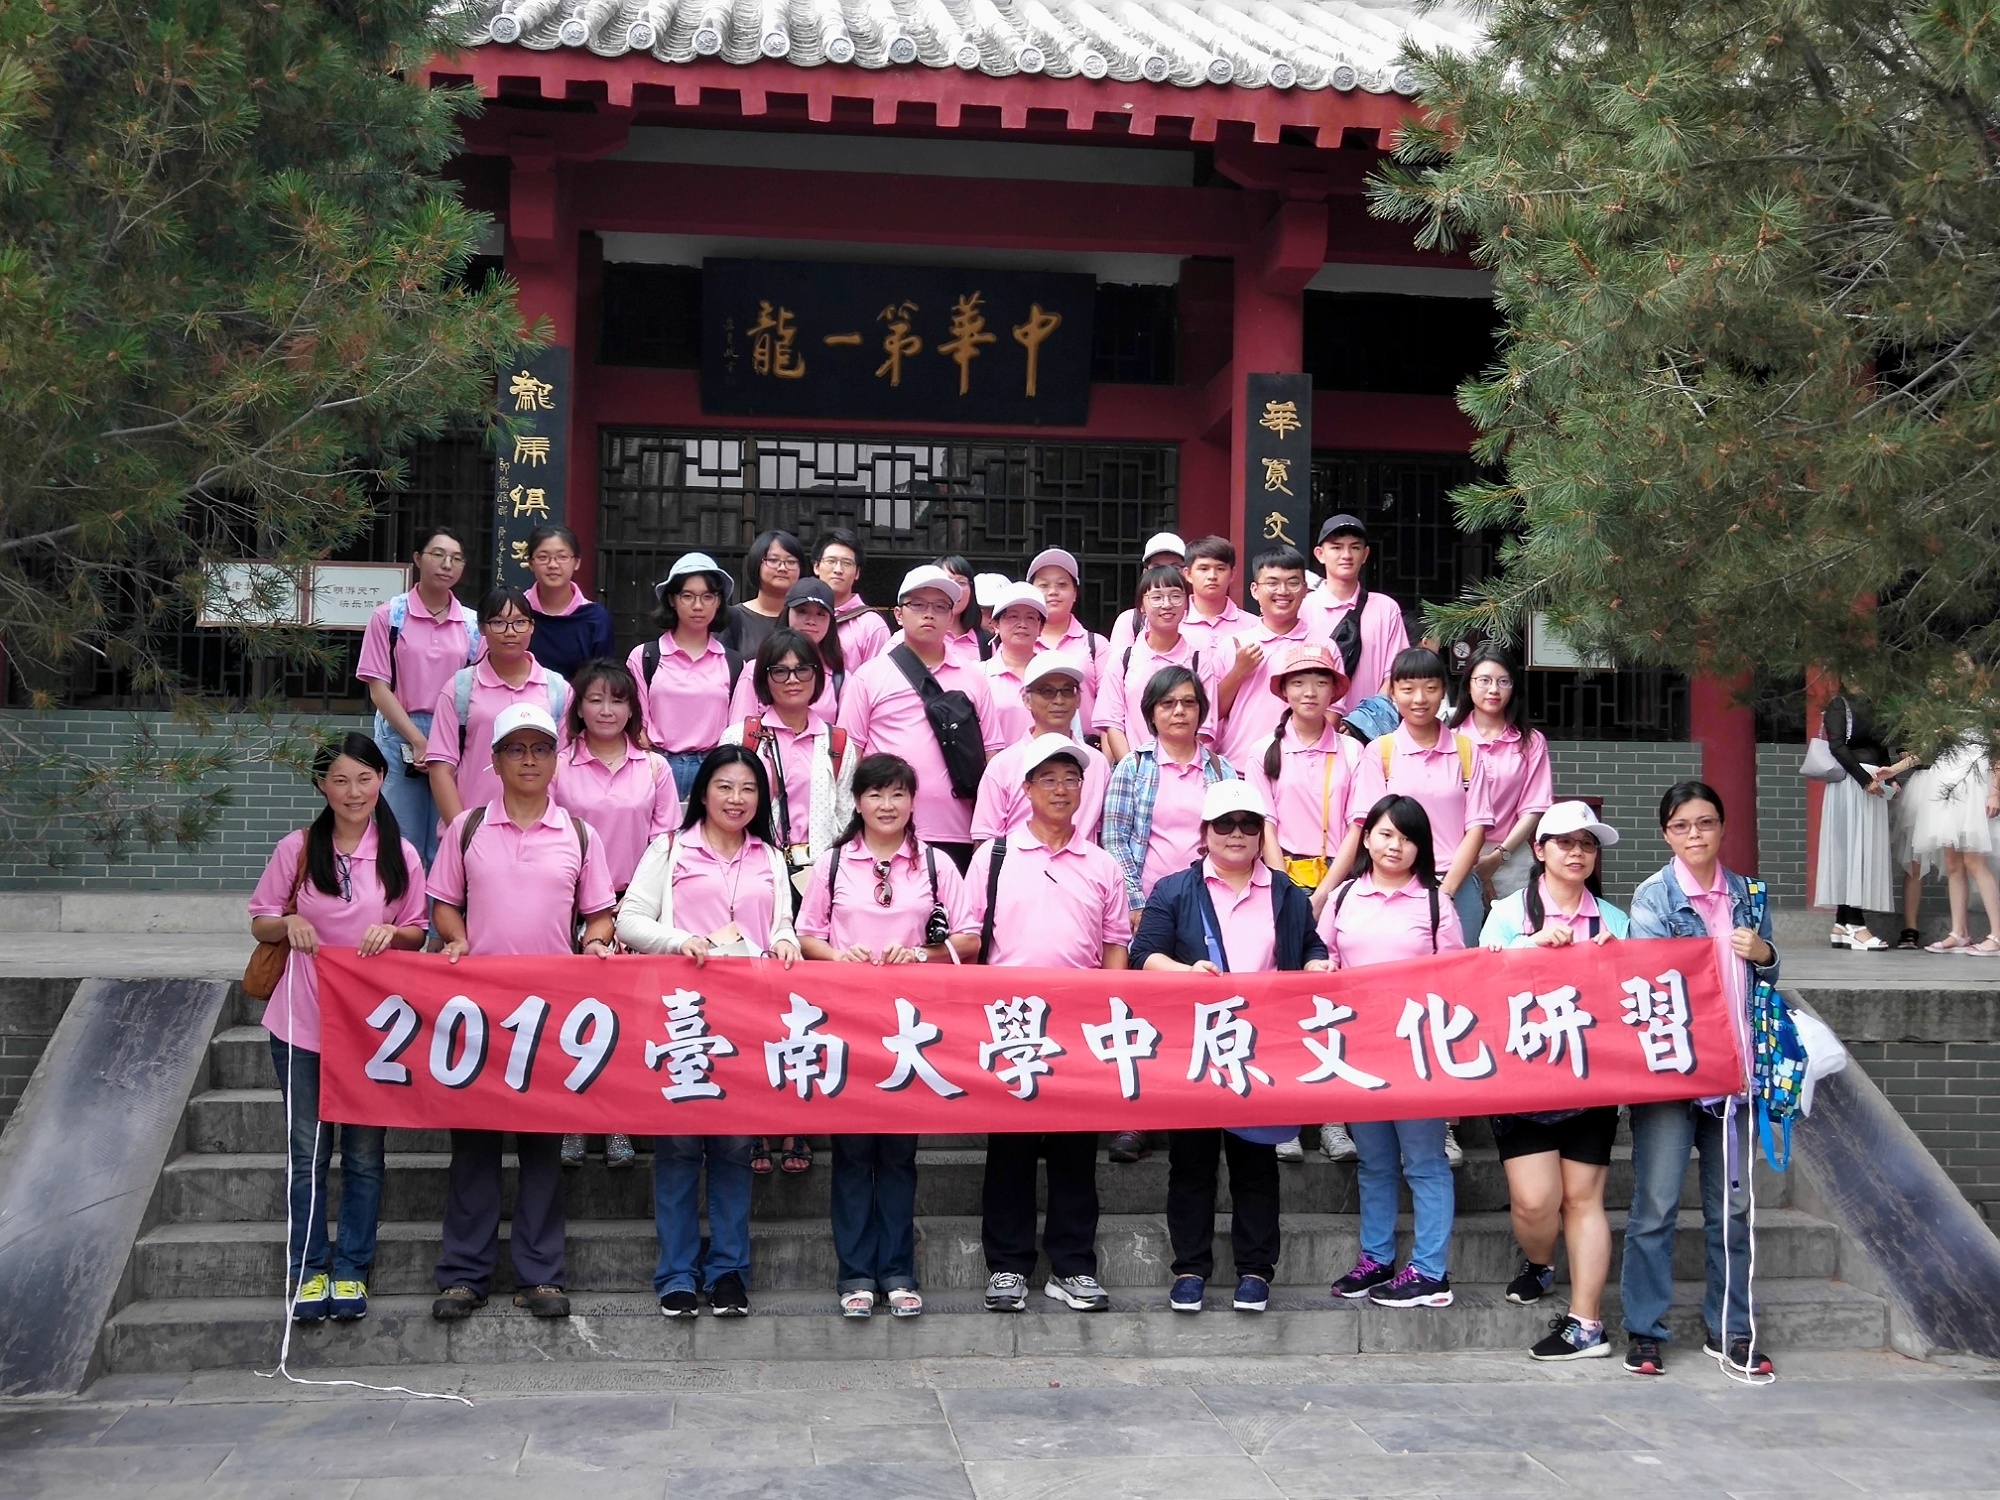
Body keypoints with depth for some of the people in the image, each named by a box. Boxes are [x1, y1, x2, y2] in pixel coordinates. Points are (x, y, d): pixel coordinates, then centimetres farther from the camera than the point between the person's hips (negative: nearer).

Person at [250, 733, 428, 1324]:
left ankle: (352, 1271, 18)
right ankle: (309, 1270, 17)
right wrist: (288, 924, -15)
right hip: (303, 1024, 0)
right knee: (308, 1153, 6)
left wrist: (392, 932, -14)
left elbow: (418, 933, 8)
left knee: (364, 1154, 7)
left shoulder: (401, 855, 0)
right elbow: (259, 921, 7)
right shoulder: (297, 850, -1)